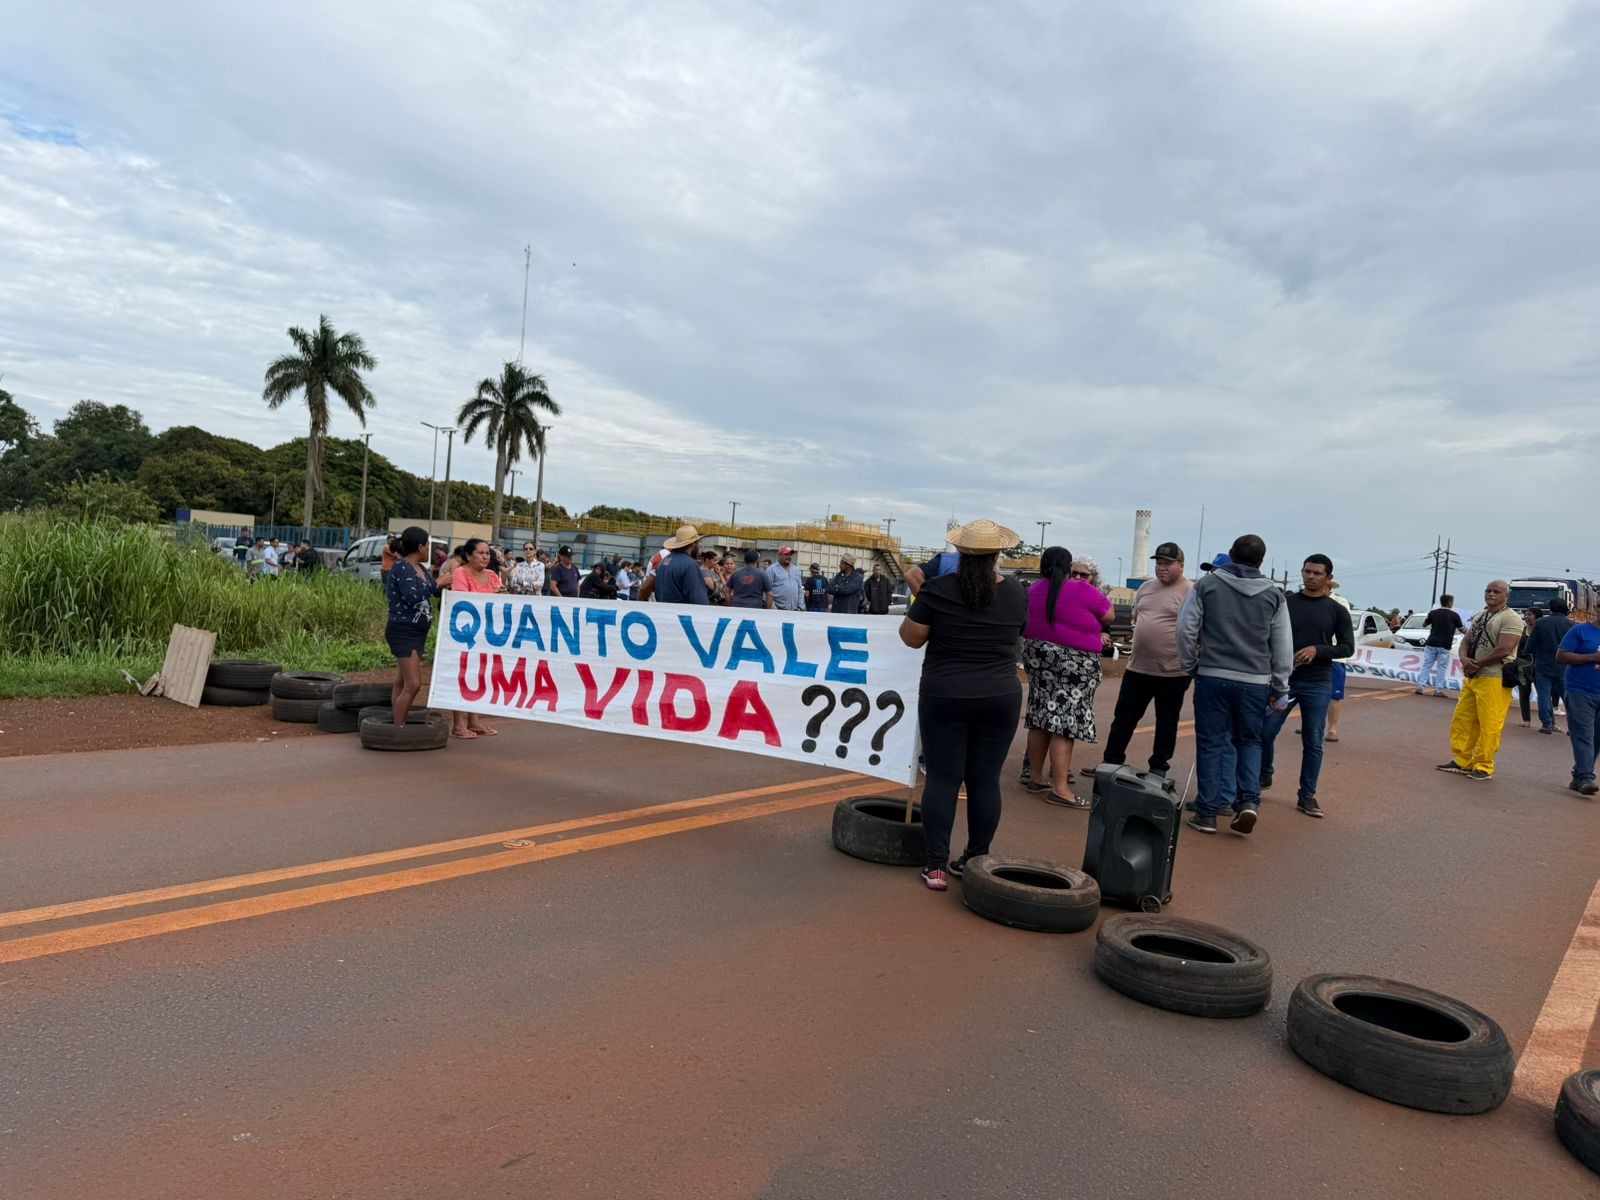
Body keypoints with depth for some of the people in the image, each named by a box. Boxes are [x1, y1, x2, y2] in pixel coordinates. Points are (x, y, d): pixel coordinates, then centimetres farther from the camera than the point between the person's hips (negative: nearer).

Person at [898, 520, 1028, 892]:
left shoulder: (938, 589, -9)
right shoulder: (1016, 594, 1)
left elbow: (912, 637, -3)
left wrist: (916, 607, 14)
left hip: (945, 697, -2)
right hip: (1000, 698, 2)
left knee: (943, 779, 3)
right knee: (985, 780, 9)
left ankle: (936, 865, 4)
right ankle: (975, 861, 16)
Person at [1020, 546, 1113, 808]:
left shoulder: (1035, 589, 6)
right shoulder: (1083, 591, -11)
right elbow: (1109, 617, -2)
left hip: (1037, 656, 7)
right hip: (1073, 664, -7)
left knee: (1041, 719, 13)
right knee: (1065, 724, -5)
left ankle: (1038, 777, 22)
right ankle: (1060, 789, -4)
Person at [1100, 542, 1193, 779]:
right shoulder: (1146, 587, 10)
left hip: (1172, 672, -6)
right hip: (1138, 668, 6)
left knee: (1167, 723, 10)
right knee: (1123, 718, 11)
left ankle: (1159, 768, 22)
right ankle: (1110, 762, 21)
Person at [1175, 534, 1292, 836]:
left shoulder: (1206, 586, 1)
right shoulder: (1273, 595, 6)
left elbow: (1186, 629, 0)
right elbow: (1284, 646, 8)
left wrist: (1190, 665, 12)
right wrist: (1280, 686, 15)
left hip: (1212, 676, -1)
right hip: (1256, 681, 2)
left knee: (1212, 743, 5)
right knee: (1249, 741, 17)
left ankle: (1208, 812, 6)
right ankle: (1249, 800, 1)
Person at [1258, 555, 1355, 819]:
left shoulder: (1337, 610, 3)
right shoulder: (1286, 603, 3)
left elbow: (1348, 647, 1)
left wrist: (1318, 650, -16)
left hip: (1318, 686, 0)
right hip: (1282, 680, 0)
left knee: (1313, 743, 3)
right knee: (1265, 733, 2)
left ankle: (1307, 795, 13)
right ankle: (1263, 777, 25)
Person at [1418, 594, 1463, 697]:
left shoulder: (1433, 613, 2)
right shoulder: (1454, 615, -5)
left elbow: (1424, 625, 15)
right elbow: (1461, 630, 6)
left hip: (1431, 644, 2)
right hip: (1444, 646, -2)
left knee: (1426, 665, 7)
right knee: (1442, 668, 4)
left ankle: (1421, 687, 2)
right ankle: (1438, 690, 4)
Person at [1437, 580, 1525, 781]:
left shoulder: (1511, 618, -9)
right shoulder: (1479, 616, 17)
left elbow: (1503, 650, -19)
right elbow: (1466, 641, 16)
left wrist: (1476, 664, -11)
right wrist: (1464, 659, -6)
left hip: (1494, 680, -8)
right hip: (1471, 677, 8)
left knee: (1489, 726, -5)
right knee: (1461, 721, 9)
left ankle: (1484, 767, 5)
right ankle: (1461, 762, 18)